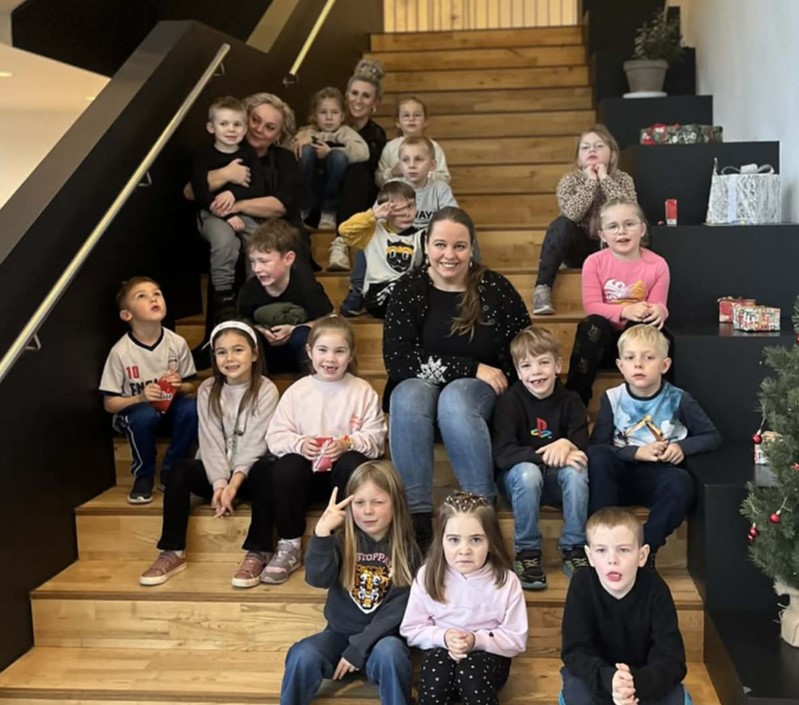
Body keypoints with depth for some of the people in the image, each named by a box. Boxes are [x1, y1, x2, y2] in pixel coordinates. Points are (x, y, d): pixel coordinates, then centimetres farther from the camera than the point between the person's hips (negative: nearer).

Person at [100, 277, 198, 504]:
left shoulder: (177, 343, -12)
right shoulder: (120, 352, -17)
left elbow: (190, 387, 3)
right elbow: (109, 403, -10)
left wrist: (179, 386, -20)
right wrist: (139, 398, -27)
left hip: (169, 410, 2)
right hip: (133, 413, -2)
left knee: (192, 408, -29)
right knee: (144, 416, -36)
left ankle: (171, 470, -7)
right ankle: (143, 475, -8)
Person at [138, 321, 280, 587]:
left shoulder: (266, 390, -8)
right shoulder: (207, 390, 1)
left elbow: (255, 443, -15)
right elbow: (211, 442, -9)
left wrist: (234, 482, -27)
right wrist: (219, 484, -23)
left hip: (249, 470, -3)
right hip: (217, 470, 3)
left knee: (266, 471, -35)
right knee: (181, 472, -25)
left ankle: (257, 553, -31)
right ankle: (173, 552, -19)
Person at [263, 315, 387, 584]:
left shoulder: (363, 391, 0)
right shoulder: (297, 391, 3)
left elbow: (376, 437, -4)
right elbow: (275, 435, 0)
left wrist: (349, 443, -23)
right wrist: (299, 443, -21)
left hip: (343, 466, -1)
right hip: (307, 470, 1)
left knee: (352, 464, -34)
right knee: (285, 468, -30)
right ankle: (289, 545, -13)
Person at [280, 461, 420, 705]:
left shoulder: (405, 549, -5)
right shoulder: (342, 540, -2)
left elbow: (399, 607, -9)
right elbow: (317, 578, -19)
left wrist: (359, 647, -16)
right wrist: (322, 532, -32)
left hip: (381, 637, -1)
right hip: (339, 633, 1)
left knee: (390, 653, -34)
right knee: (302, 657, -26)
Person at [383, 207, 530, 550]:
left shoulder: (495, 288, -7)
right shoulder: (409, 288, -6)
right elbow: (397, 360, -15)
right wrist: (471, 368, -18)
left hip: (479, 391, -1)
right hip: (421, 387, 1)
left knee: (455, 400, -33)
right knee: (409, 394, -32)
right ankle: (416, 514, -31)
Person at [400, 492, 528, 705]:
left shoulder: (506, 581, -13)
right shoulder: (428, 576, -8)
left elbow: (517, 640, -8)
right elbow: (411, 630, 0)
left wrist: (477, 640, -23)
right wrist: (442, 637, -19)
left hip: (487, 656, -1)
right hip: (441, 654, 1)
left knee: (471, 670, -33)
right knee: (436, 664, -32)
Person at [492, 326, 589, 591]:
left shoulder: (570, 401, -3)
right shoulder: (509, 402, -13)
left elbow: (582, 448, -10)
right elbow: (502, 455, -23)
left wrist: (566, 445, -34)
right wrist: (547, 456, -34)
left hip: (555, 480, 2)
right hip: (517, 478, -2)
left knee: (576, 471, -30)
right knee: (527, 472, -35)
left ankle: (574, 549, -16)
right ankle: (527, 552, -19)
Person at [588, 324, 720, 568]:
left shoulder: (678, 400, -2)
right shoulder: (612, 398, -1)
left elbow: (713, 437, 4)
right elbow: (596, 445, -9)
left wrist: (682, 447, -14)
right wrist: (636, 452, -20)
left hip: (658, 476, 0)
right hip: (621, 476, 1)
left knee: (681, 483, -36)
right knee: (596, 457, -32)